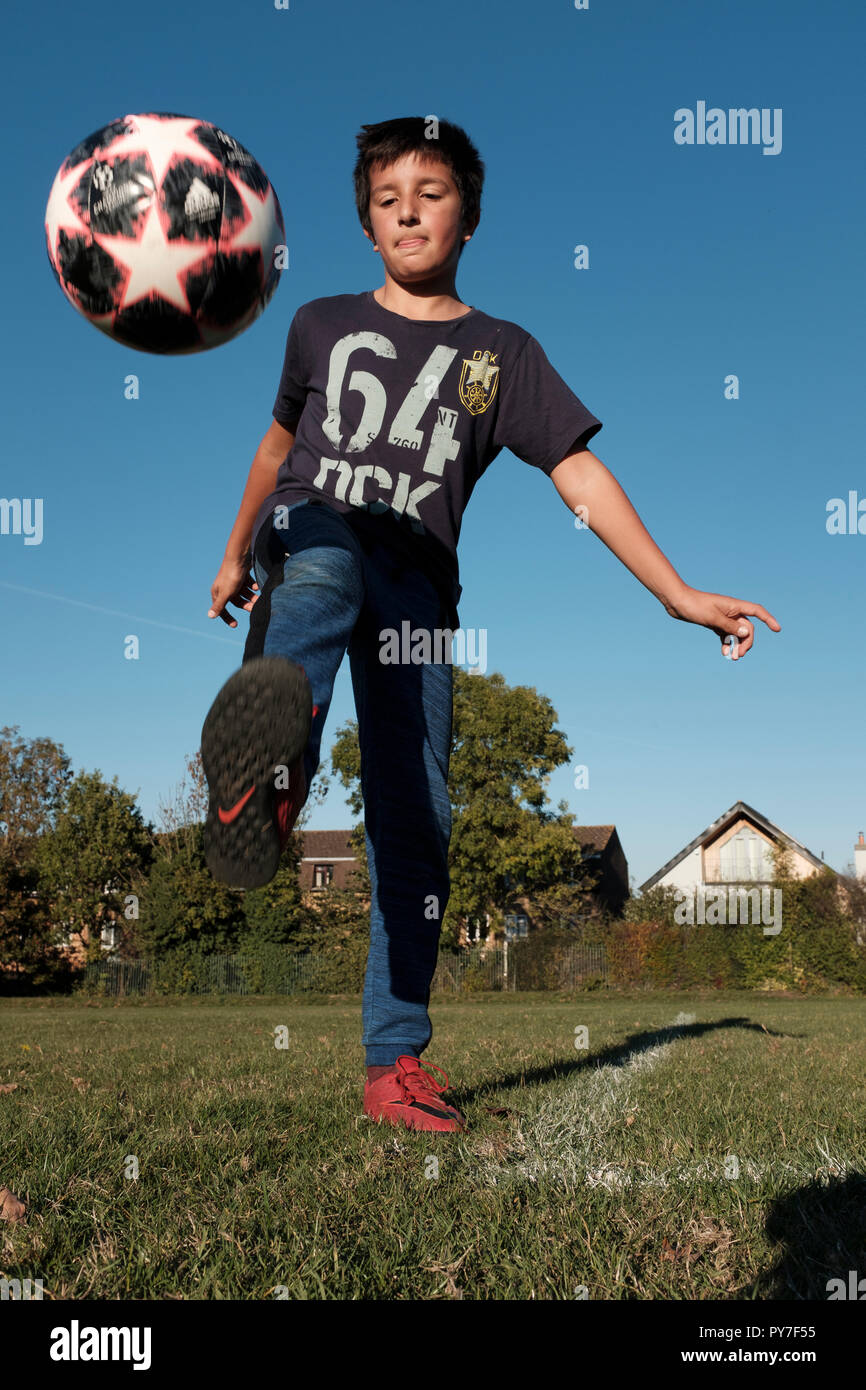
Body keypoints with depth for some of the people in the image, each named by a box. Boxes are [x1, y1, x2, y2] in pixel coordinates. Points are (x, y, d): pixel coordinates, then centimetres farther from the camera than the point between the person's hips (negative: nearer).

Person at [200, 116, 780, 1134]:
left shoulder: (502, 352, 16)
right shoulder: (323, 324, 19)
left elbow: (580, 476, 7)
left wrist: (678, 595, -1)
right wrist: (236, 556, 37)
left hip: (416, 578, 0)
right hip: (313, 528, 1)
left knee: (416, 819, -8)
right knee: (325, 574, -40)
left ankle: (396, 1058, 0)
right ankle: (272, 774, -69)